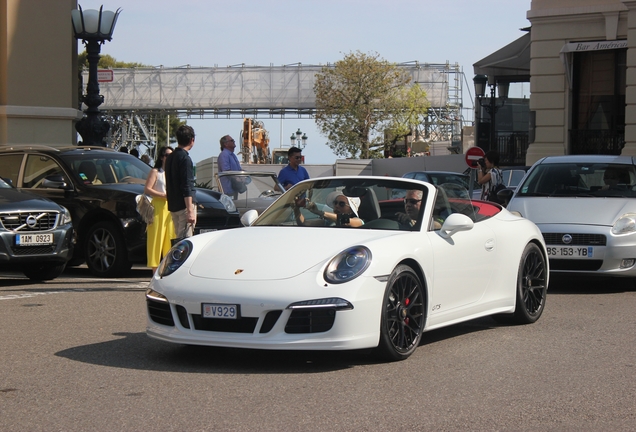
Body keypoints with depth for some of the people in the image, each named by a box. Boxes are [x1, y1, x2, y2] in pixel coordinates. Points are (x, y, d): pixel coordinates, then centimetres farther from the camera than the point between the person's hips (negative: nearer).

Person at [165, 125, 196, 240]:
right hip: (183, 206, -9)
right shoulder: (185, 158, -14)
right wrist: (190, 211, -22)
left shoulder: (170, 158, 13)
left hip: (173, 206, 9)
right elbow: (187, 187, -20)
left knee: (179, 239, 13)